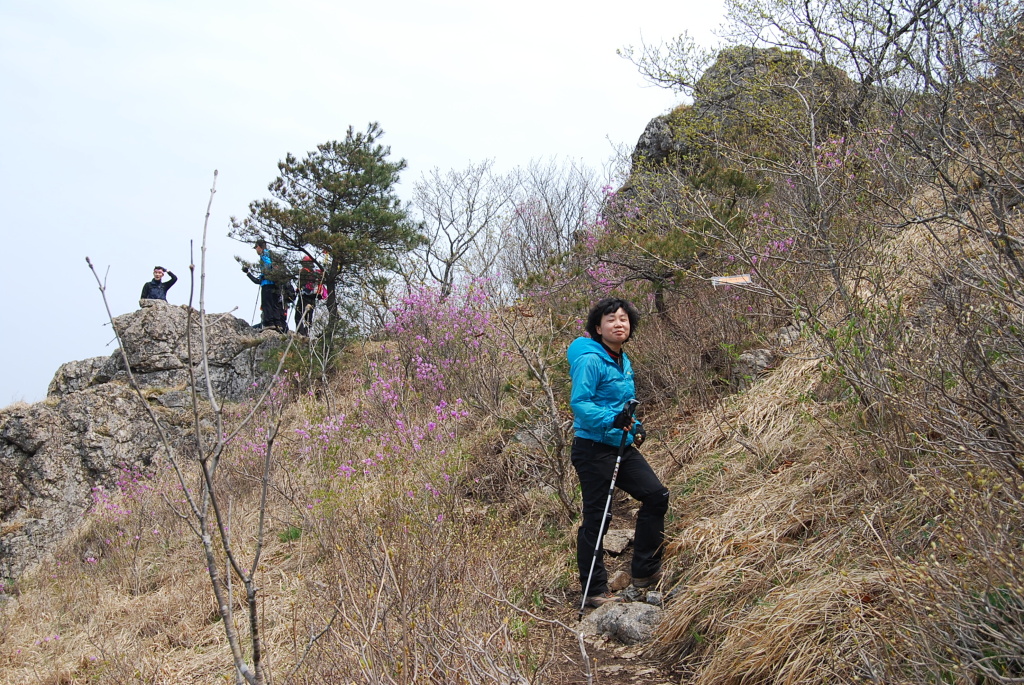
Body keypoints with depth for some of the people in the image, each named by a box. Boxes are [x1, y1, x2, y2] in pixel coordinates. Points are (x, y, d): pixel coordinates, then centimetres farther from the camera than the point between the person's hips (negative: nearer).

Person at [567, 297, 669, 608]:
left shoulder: (623, 360, 14)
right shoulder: (590, 360, -15)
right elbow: (579, 403, -22)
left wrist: (635, 425, 9)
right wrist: (611, 419, -34)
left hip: (622, 446, 9)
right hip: (594, 448, -9)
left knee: (656, 495, 7)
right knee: (596, 518, -3)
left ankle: (645, 571, 19)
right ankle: (594, 592, 7)